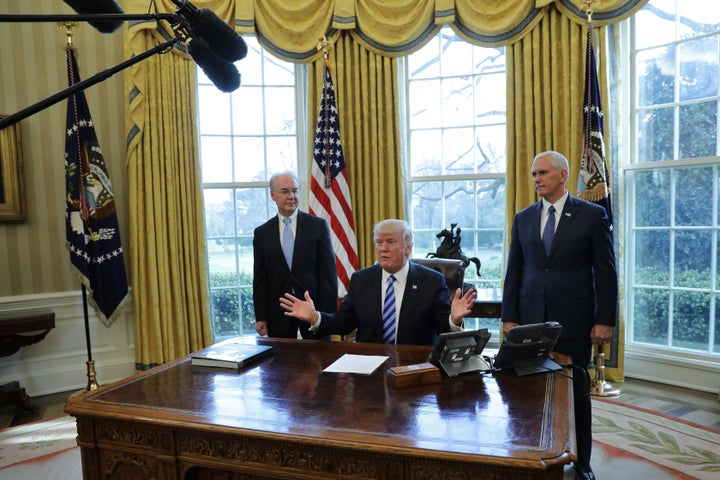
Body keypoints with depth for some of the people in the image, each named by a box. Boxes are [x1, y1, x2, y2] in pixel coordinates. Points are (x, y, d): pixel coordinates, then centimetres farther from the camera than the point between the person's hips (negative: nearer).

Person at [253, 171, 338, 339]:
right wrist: (260, 317, 1)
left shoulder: (318, 225, 0)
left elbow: (328, 272, -2)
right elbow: (260, 279, 6)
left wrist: (329, 313, -7)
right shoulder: (262, 233, 5)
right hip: (277, 314, 1)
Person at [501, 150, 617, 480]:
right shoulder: (523, 218, 8)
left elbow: (606, 272, -2)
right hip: (531, 320, 2)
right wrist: (509, 317, 3)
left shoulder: (592, 214, 0)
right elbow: (513, 272, 8)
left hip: (573, 321, -2)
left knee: (576, 391, 9)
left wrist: (605, 320, -6)